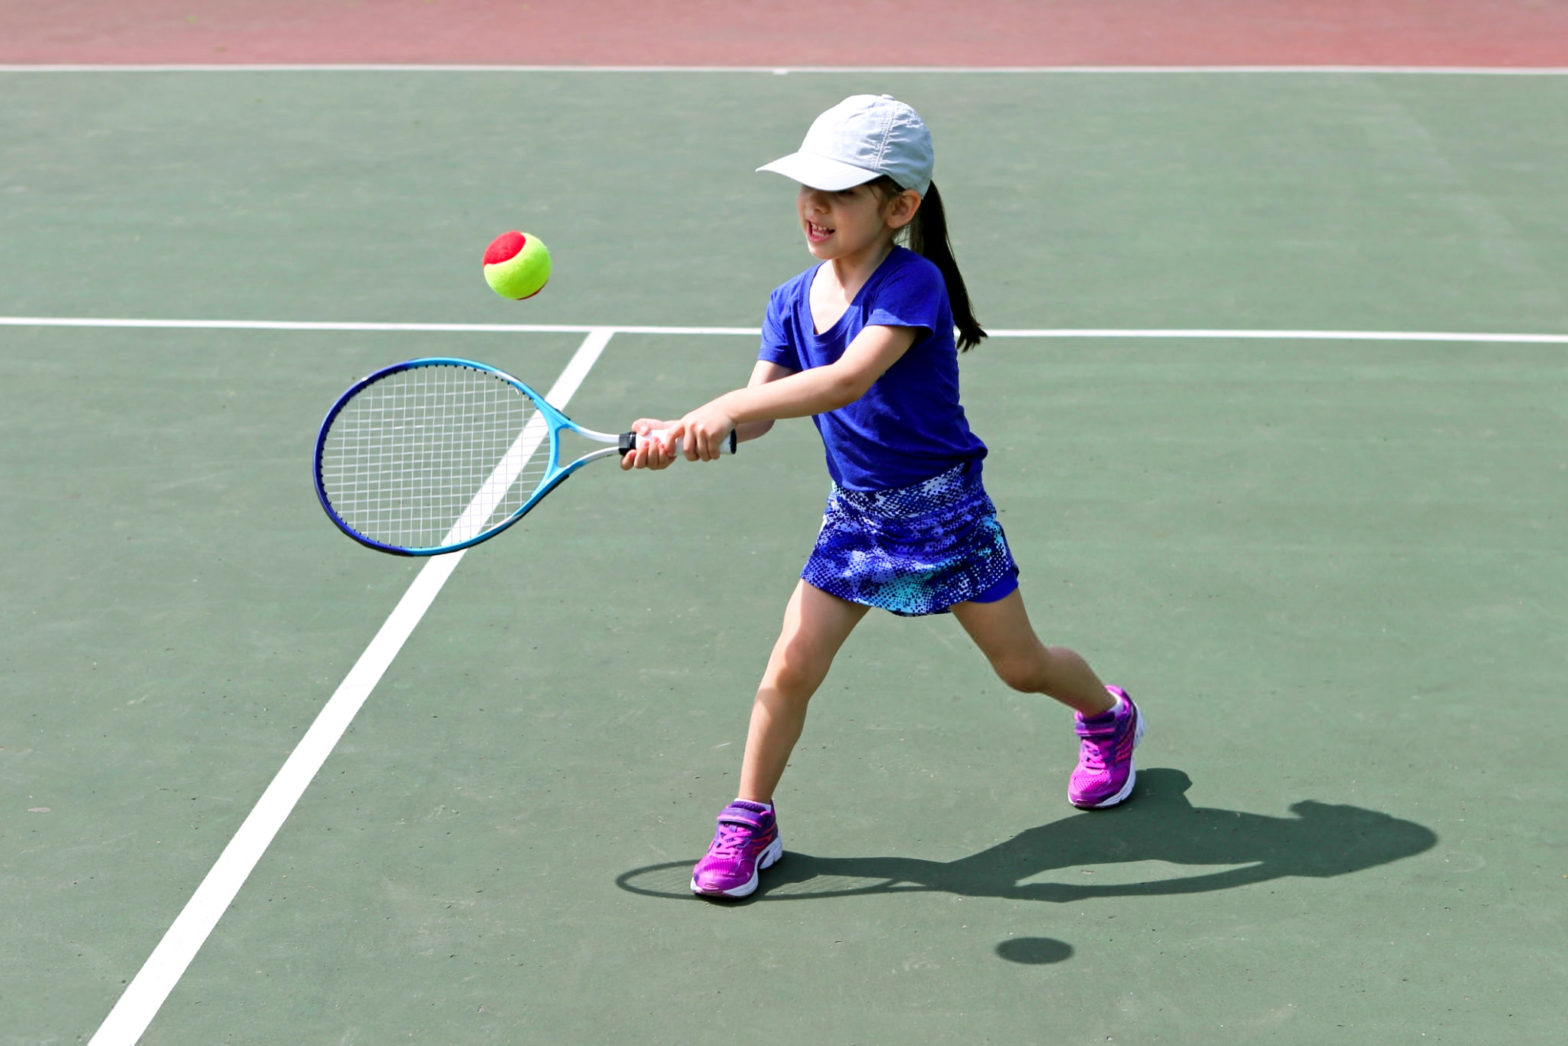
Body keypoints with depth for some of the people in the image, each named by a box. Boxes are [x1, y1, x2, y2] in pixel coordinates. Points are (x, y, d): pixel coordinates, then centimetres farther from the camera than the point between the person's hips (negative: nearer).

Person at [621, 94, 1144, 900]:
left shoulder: (913, 282, -22)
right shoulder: (793, 300, -1)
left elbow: (848, 380, -37)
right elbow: (759, 410, -6)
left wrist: (729, 407, -43)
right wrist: (680, 433, -25)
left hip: (942, 508, -4)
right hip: (854, 514, 5)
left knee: (1021, 665, 11)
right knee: (790, 666, -5)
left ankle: (1109, 714, 44)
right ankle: (749, 821, 13)